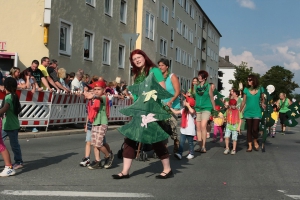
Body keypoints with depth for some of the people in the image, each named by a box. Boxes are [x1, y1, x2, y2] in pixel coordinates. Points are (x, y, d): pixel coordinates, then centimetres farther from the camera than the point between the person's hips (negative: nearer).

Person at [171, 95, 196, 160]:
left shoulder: (191, 111, -13)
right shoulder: (183, 110, 11)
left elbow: (192, 111, -39)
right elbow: (176, 112, 18)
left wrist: (188, 105, -28)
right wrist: (170, 107, 16)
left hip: (190, 131, -7)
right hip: (183, 130, 7)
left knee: (190, 142, 8)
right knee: (181, 142, -1)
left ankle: (191, 154, 19)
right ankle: (179, 154, -5)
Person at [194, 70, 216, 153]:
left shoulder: (209, 86, 1)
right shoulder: (197, 87, 10)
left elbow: (212, 98, 6)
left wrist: (214, 109, 10)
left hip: (206, 108, -4)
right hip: (197, 108, 5)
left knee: (203, 126, -19)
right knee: (198, 128, 3)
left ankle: (203, 146, -15)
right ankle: (200, 146, 10)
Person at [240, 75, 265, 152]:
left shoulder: (260, 89, -3)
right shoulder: (246, 89, 0)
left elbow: (263, 99, 10)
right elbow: (243, 102, 5)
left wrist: (262, 103, -11)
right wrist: (239, 111, 4)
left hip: (257, 112, -2)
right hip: (248, 112, 2)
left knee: (255, 129, -10)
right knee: (249, 129, 6)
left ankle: (255, 142, 20)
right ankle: (250, 146, 15)